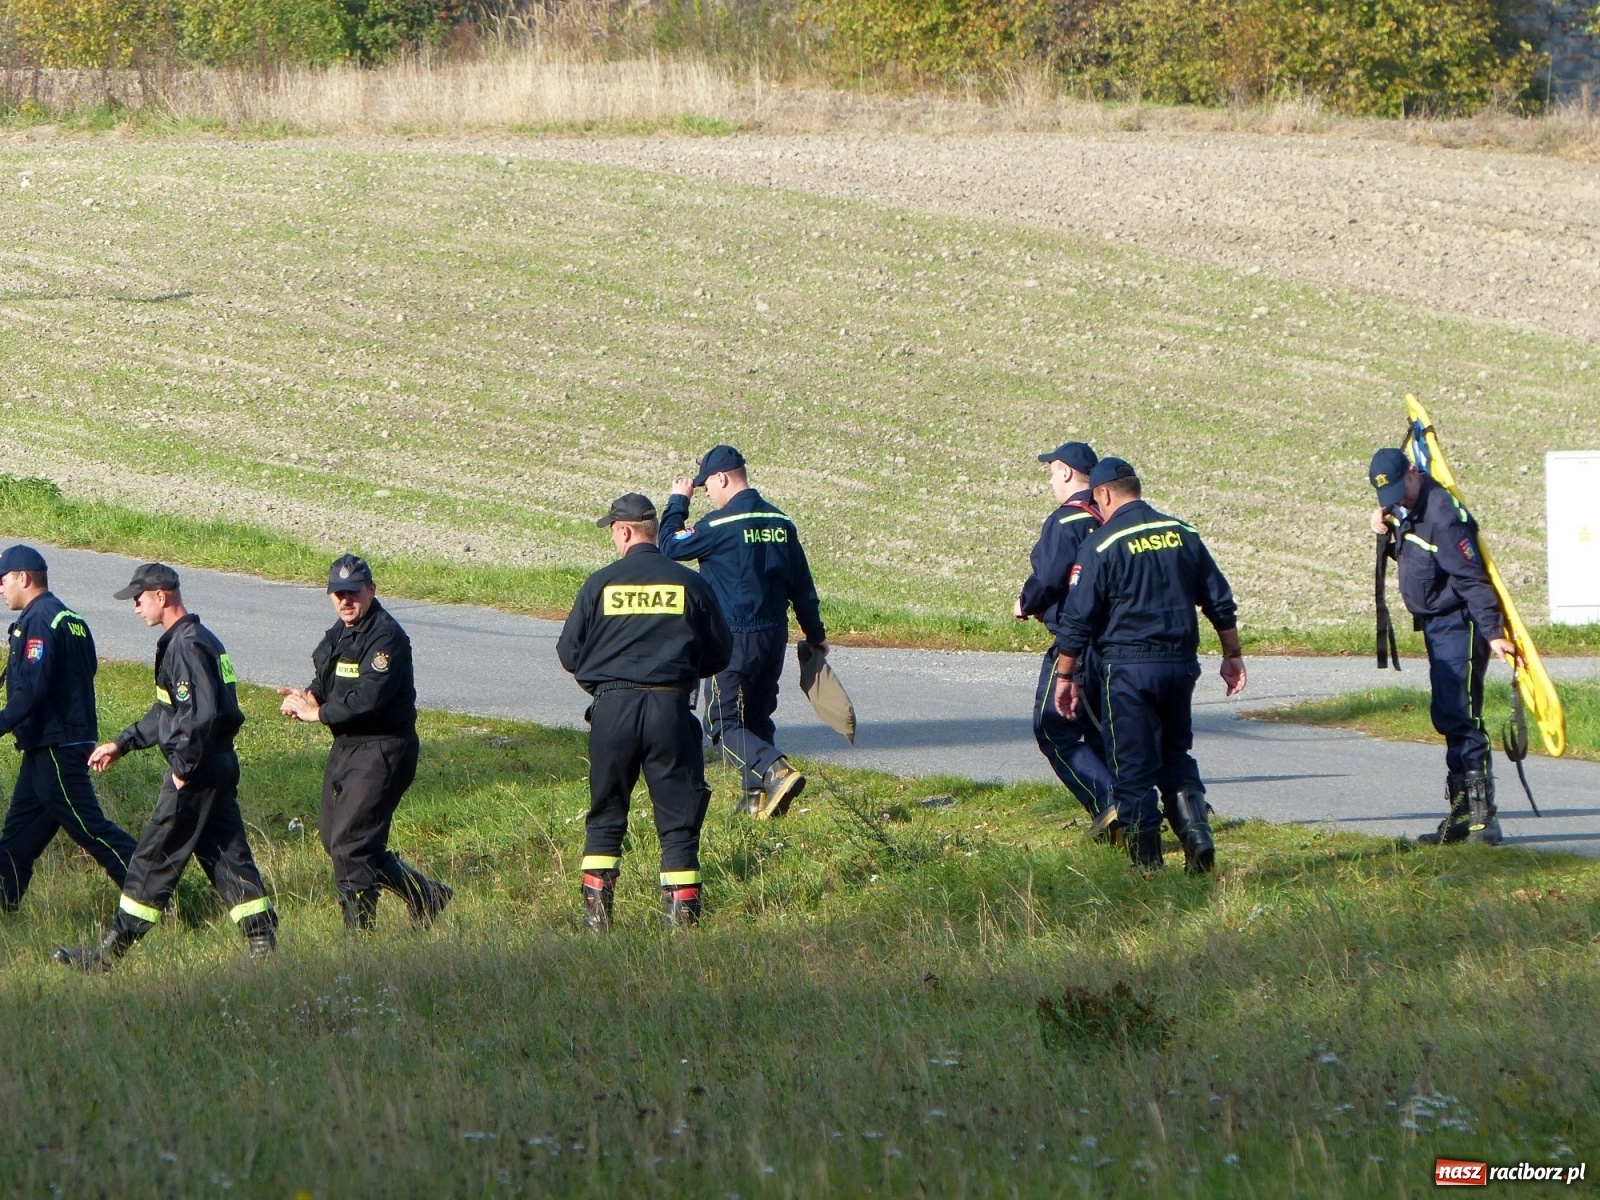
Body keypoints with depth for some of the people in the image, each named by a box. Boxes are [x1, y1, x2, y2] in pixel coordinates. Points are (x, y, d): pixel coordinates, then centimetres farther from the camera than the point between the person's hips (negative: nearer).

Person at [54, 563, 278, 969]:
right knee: (228, 856, 10)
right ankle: (264, 945, 7)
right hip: (220, 767, 10)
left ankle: (108, 953, 2)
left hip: (195, 773, -10)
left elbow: (200, 715, -27)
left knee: (154, 861, -3)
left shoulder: (186, 647, -17)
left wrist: (183, 767, -18)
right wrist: (122, 744, 25)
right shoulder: (202, 640, 16)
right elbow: (169, 711, 25)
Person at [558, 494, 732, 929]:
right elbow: (720, 653, 8)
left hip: (613, 708, 0)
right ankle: (682, 909, 1)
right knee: (678, 813, 6)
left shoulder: (600, 583, -1)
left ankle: (596, 909, 5)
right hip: (671, 708, 0)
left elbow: (569, 653, 4)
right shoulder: (690, 584, 1)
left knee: (605, 814, 11)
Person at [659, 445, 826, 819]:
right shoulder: (781, 523, 7)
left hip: (734, 637, -7)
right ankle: (756, 797, 16)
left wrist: (677, 502, 10)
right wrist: (815, 636, 21)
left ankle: (777, 772, -23)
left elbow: (670, 546, -3)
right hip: (775, 637, 7)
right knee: (757, 718, 17)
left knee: (725, 722, -4)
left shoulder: (720, 524, -14)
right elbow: (802, 585, 12)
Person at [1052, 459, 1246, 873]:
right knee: (1175, 753, 19)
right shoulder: (1183, 535, 6)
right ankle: (1195, 829, -3)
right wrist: (1232, 656, 20)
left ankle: (1146, 863, 7)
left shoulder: (1102, 545, -9)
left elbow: (1078, 619, -8)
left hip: (1128, 667, -5)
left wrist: (1065, 676, 0)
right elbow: (1220, 601, 10)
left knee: (1133, 764, 4)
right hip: (1181, 664, 5)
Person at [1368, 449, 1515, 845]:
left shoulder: (1442, 514, -20)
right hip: (1436, 625, 10)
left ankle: (1483, 817, -15)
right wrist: (1388, 533, 2)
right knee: (1448, 719, 12)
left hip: (1457, 626, -10)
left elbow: (1471, 578, -24)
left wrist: (1492, 632, -28)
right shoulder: (1408, 511, 9)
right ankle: (1463, 813, 18)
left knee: (1459, 718, -14)